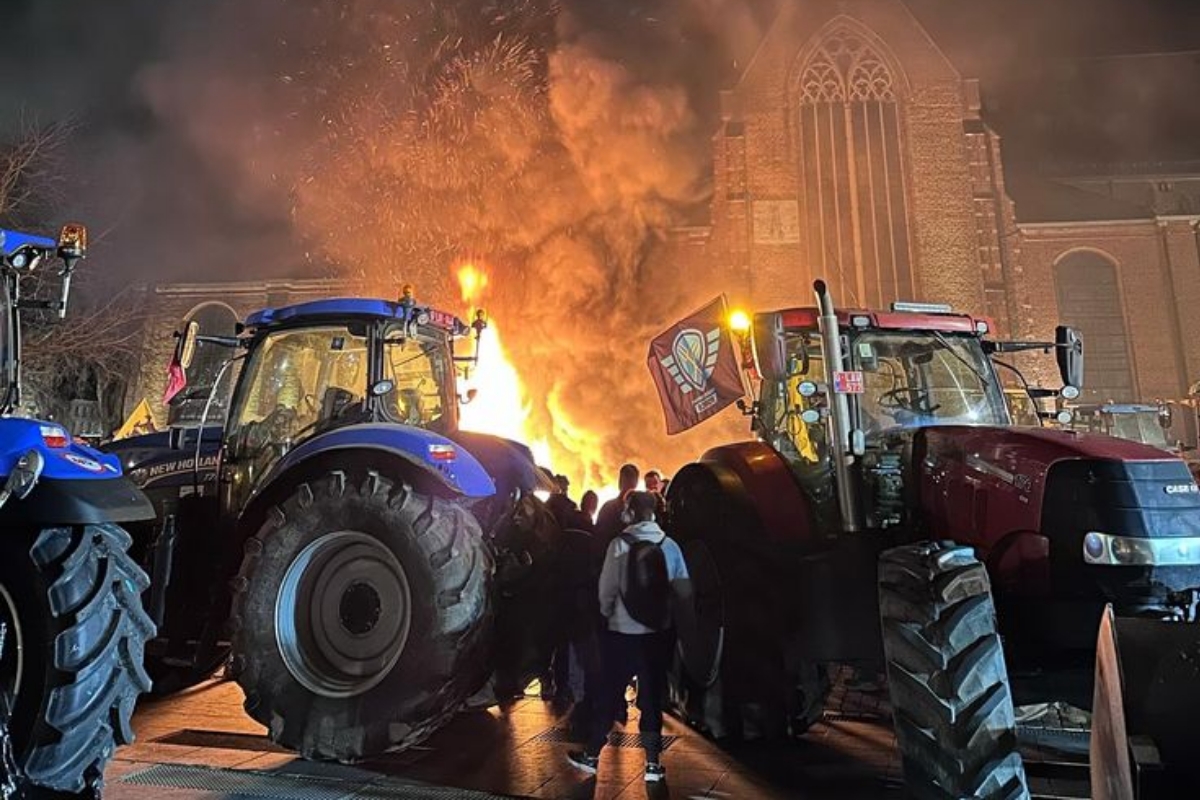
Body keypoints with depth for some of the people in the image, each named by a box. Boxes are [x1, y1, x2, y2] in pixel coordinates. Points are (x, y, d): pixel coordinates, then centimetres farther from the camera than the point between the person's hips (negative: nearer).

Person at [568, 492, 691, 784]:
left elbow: (607, 589, -10)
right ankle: (652, 762, 17)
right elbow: (684, 590, -5)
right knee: (652, 696, 13)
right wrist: (668, 614, 10)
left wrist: (607, 614, 8)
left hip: (622, 631, -1)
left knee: (609, 693, 12)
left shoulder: (620, 544, -13)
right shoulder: (670, 546, -7)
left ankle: (591, 755, 24)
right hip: (659, 632, 2)